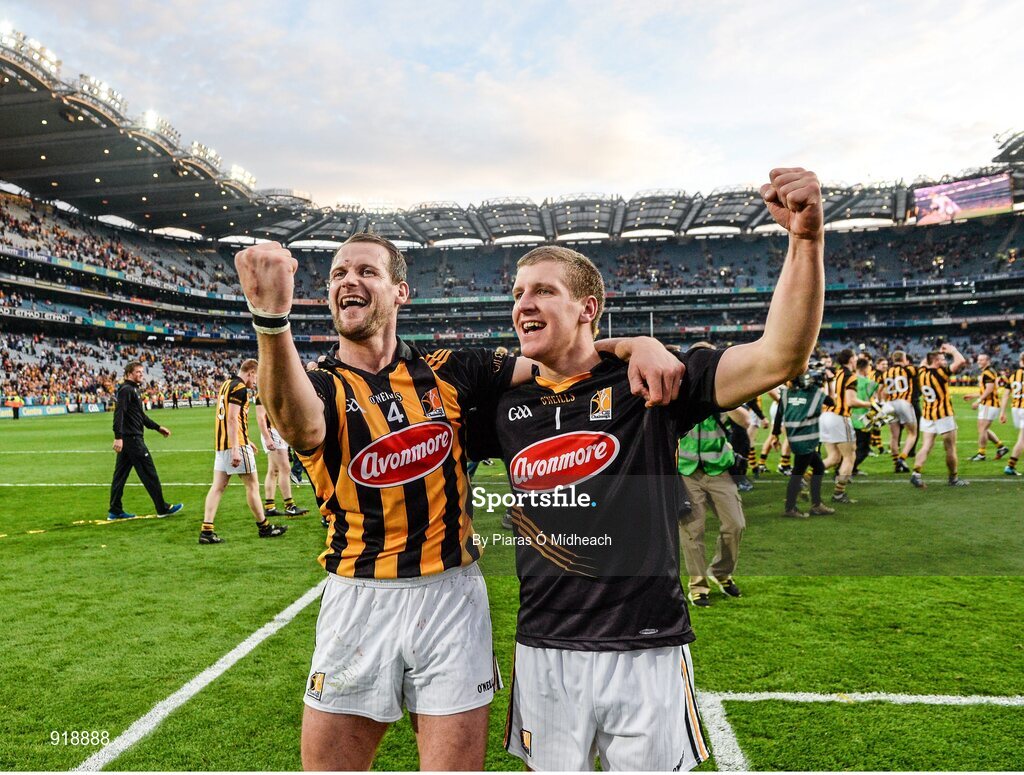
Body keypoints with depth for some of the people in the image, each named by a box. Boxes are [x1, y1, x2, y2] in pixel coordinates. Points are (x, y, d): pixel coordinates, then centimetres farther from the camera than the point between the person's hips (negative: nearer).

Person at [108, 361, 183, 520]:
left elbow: (141, 416, 27)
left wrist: (158, 427, 27)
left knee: (120, 475, 10)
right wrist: (118, 437, -28)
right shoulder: (126, 390, -11)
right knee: (149, 473, -4)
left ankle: (115, 511, 14)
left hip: (127, 439, 10)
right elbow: (119, 413, -21)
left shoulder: (133, 390, 20)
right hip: (132, 439, -10)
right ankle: (163, 508, 2)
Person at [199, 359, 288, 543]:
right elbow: (232, 419, -20)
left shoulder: (225, 385, 17)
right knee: (252, 485, 2)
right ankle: (264, 527, 13)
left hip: (220, 444, 9)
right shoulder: (239, 388, -12)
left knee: (218, 486, 6)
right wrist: (236, 450, -24)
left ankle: (206, 530, 2)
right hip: (237, 444, -9)